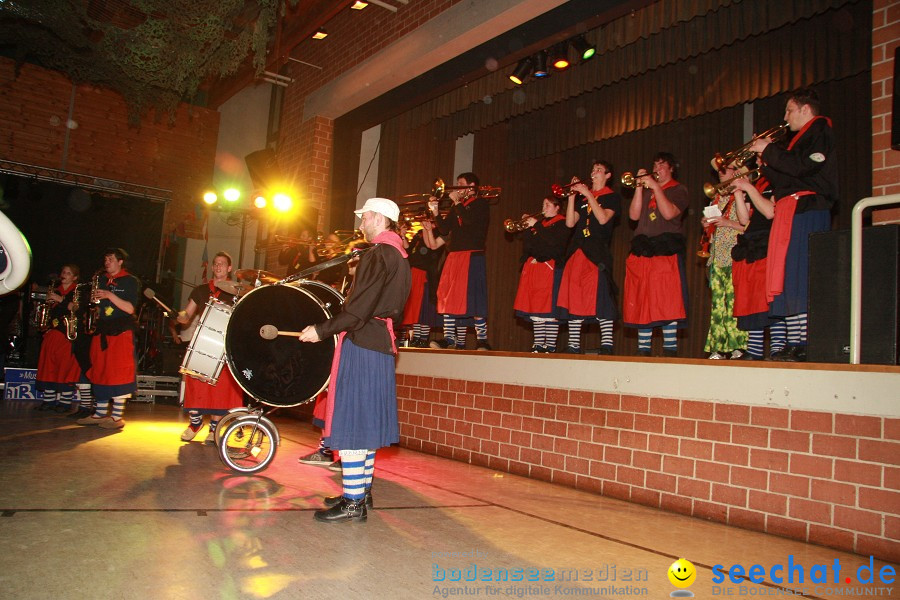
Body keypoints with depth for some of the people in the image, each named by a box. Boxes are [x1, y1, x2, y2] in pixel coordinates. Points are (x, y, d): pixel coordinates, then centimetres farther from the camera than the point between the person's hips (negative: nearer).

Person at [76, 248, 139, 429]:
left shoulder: (131, 281, -2)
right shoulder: (101, 279, 16)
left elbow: (130, 308, -11)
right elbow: (96, 305, 22)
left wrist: (110, 295, -18)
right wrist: (94, 302, 0)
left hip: (121, 331, -6)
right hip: (101, 330, 6)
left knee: (119, 372, -7)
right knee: (99, 372, 8)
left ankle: (117, 417, -1)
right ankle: (100, 414, 17)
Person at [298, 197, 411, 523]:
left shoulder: (379, 254, -14)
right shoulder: (397, 254, 17)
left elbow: (360, 308, -21)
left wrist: (322, 330, -15)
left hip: (360, 342, -10)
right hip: (379, 341, 10)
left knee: (350, 419, -6)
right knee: (365, 419, 15)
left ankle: (353, 501, -1)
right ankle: (362, 489, 25)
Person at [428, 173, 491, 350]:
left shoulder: (481, 203, 2)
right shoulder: (457, 206, 22)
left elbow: (470, 220, -18)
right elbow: (444, 230, 15)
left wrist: (457, 202, -9)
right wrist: (435, 211, 3)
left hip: (472, 256, -7)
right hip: (454, 256, 7)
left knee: (471, 298, -11)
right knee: (449, 297, 3)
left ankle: (482, 340, -6)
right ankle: (450, 338, 6)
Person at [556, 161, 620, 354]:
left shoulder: (612, 197, 7)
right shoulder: (582, 198, 21)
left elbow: (603, 219, -11)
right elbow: (570, 222, 8)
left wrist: (588, 194, -10)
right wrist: (572, 195, 2)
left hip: (597, 253, -5)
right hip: (577, 251, 6)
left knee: (601, 299, -12)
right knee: (573, 298, 2)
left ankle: (606, 346, -10)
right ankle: (573, 345, 8)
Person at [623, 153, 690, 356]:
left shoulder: (678, 190, 8)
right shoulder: (646, 190, 21)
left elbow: (669, 213, -12)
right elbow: (634, 215, 6)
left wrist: (655, 187, -9)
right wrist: (639, 187, 1)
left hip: (666, 251, -5)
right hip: (642, 251, 5)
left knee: (667, 302, -10)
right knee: (642, 302, 3)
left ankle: (670, 349, -7)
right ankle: (643, 350, 9)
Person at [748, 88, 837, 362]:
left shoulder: (819, 130, 1)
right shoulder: (802, 137, 29)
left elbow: (801, 167, -16)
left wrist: (769, 149, -6)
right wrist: (766, 156, 16)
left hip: (806, 211, -9)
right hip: (789, 214, 9)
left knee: (800, 280, -16)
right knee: (787, 281, 3)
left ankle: (806, 345, -17)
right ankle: (794, 344, 3)